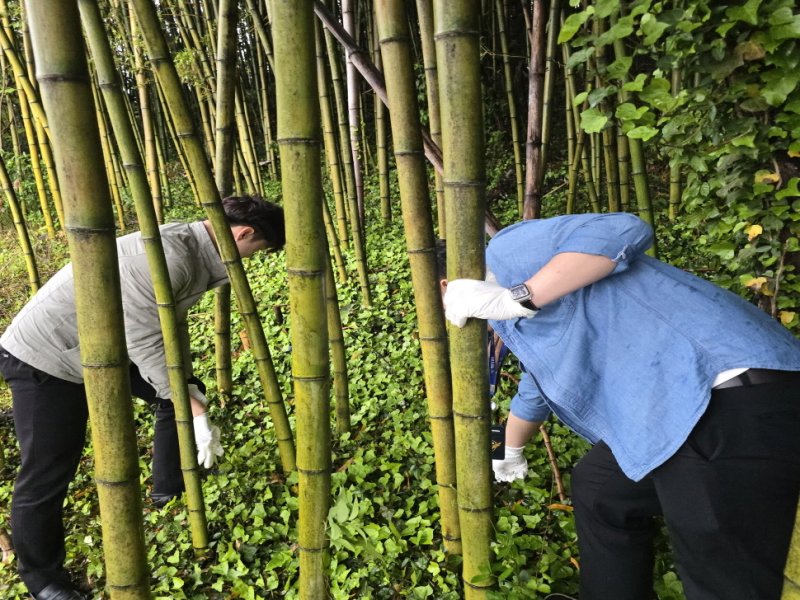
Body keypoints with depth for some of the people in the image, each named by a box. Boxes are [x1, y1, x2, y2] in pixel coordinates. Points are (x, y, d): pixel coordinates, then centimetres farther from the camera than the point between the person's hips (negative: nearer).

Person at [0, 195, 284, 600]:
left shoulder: (197, 253, -3)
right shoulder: (168, 256, -34)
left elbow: (172, 324, 7)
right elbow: (146, 344, -31)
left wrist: (187, 383, 0)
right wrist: (197, 413, -27)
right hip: (44, 357, -9)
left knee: (182, 394, 13)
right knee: (47, 473, 1)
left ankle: (171, 489, 32)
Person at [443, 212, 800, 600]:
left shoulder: (504, 253, -4)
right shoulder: (527, 324, 26)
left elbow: (623, 232, -19)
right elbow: (536, 390, 44)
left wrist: (514, 299, -18)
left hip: (739, 404, -10)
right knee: (598, 487, 24)